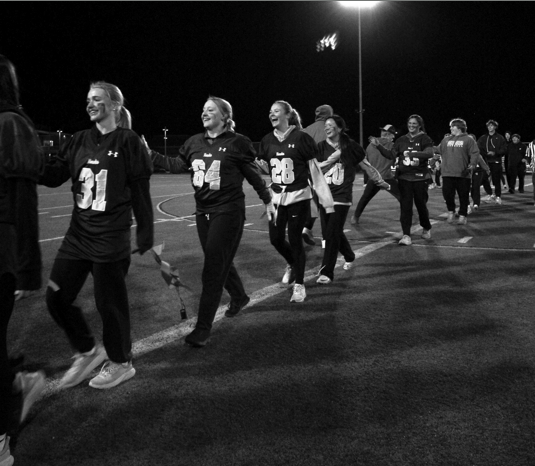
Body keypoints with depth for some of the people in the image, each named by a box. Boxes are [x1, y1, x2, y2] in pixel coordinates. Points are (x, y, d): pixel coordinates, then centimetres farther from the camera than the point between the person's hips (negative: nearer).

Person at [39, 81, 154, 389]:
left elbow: (141, 192, -7)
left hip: (111, 239, -6)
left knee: (110, 302, 4)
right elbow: (53, 176, 3)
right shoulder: (80, 141, 9)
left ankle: (121, 363, 26)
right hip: (78, 235, 6)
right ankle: (89, 351, 30)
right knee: (57, 297, 8)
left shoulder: (128, 141, -7)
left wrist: (146, 235, -7)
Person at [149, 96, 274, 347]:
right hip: (203, 211, 6)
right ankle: (239, 297, 45)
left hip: (228, 211, -6)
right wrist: (151, 155, -3)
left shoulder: (237, 143, -7)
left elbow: (253, 174, -1)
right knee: (220, 261, 18)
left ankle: (203, 327, -2)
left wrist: (268, 200, 5)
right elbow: (177, 164, 6)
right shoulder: (195, 142, 8)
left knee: (213, 269, -7)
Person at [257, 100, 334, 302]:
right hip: (276, 198, 5)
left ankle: (299, 285, 14)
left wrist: (327, 201, -10)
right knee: (276, 239, 8)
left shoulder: (301, 138, -11)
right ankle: (292, 264, 40)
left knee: (294, 240, -2)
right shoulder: (267, 140, 3)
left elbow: (315, 170, -9)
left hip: (298, 197, -5)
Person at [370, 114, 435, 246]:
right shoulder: (402, 140, 9)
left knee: (421, 204, 7)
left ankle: (426, 229, 33)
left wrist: (414, 153, -37)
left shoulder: (425, 139, -3)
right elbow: (391, 155, 8)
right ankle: (406, 235, -1)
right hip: (404, 178, 3)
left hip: (420, 178, -3)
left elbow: (430, 153, -21)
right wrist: (379, 146, -5)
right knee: (405, 206, -3)